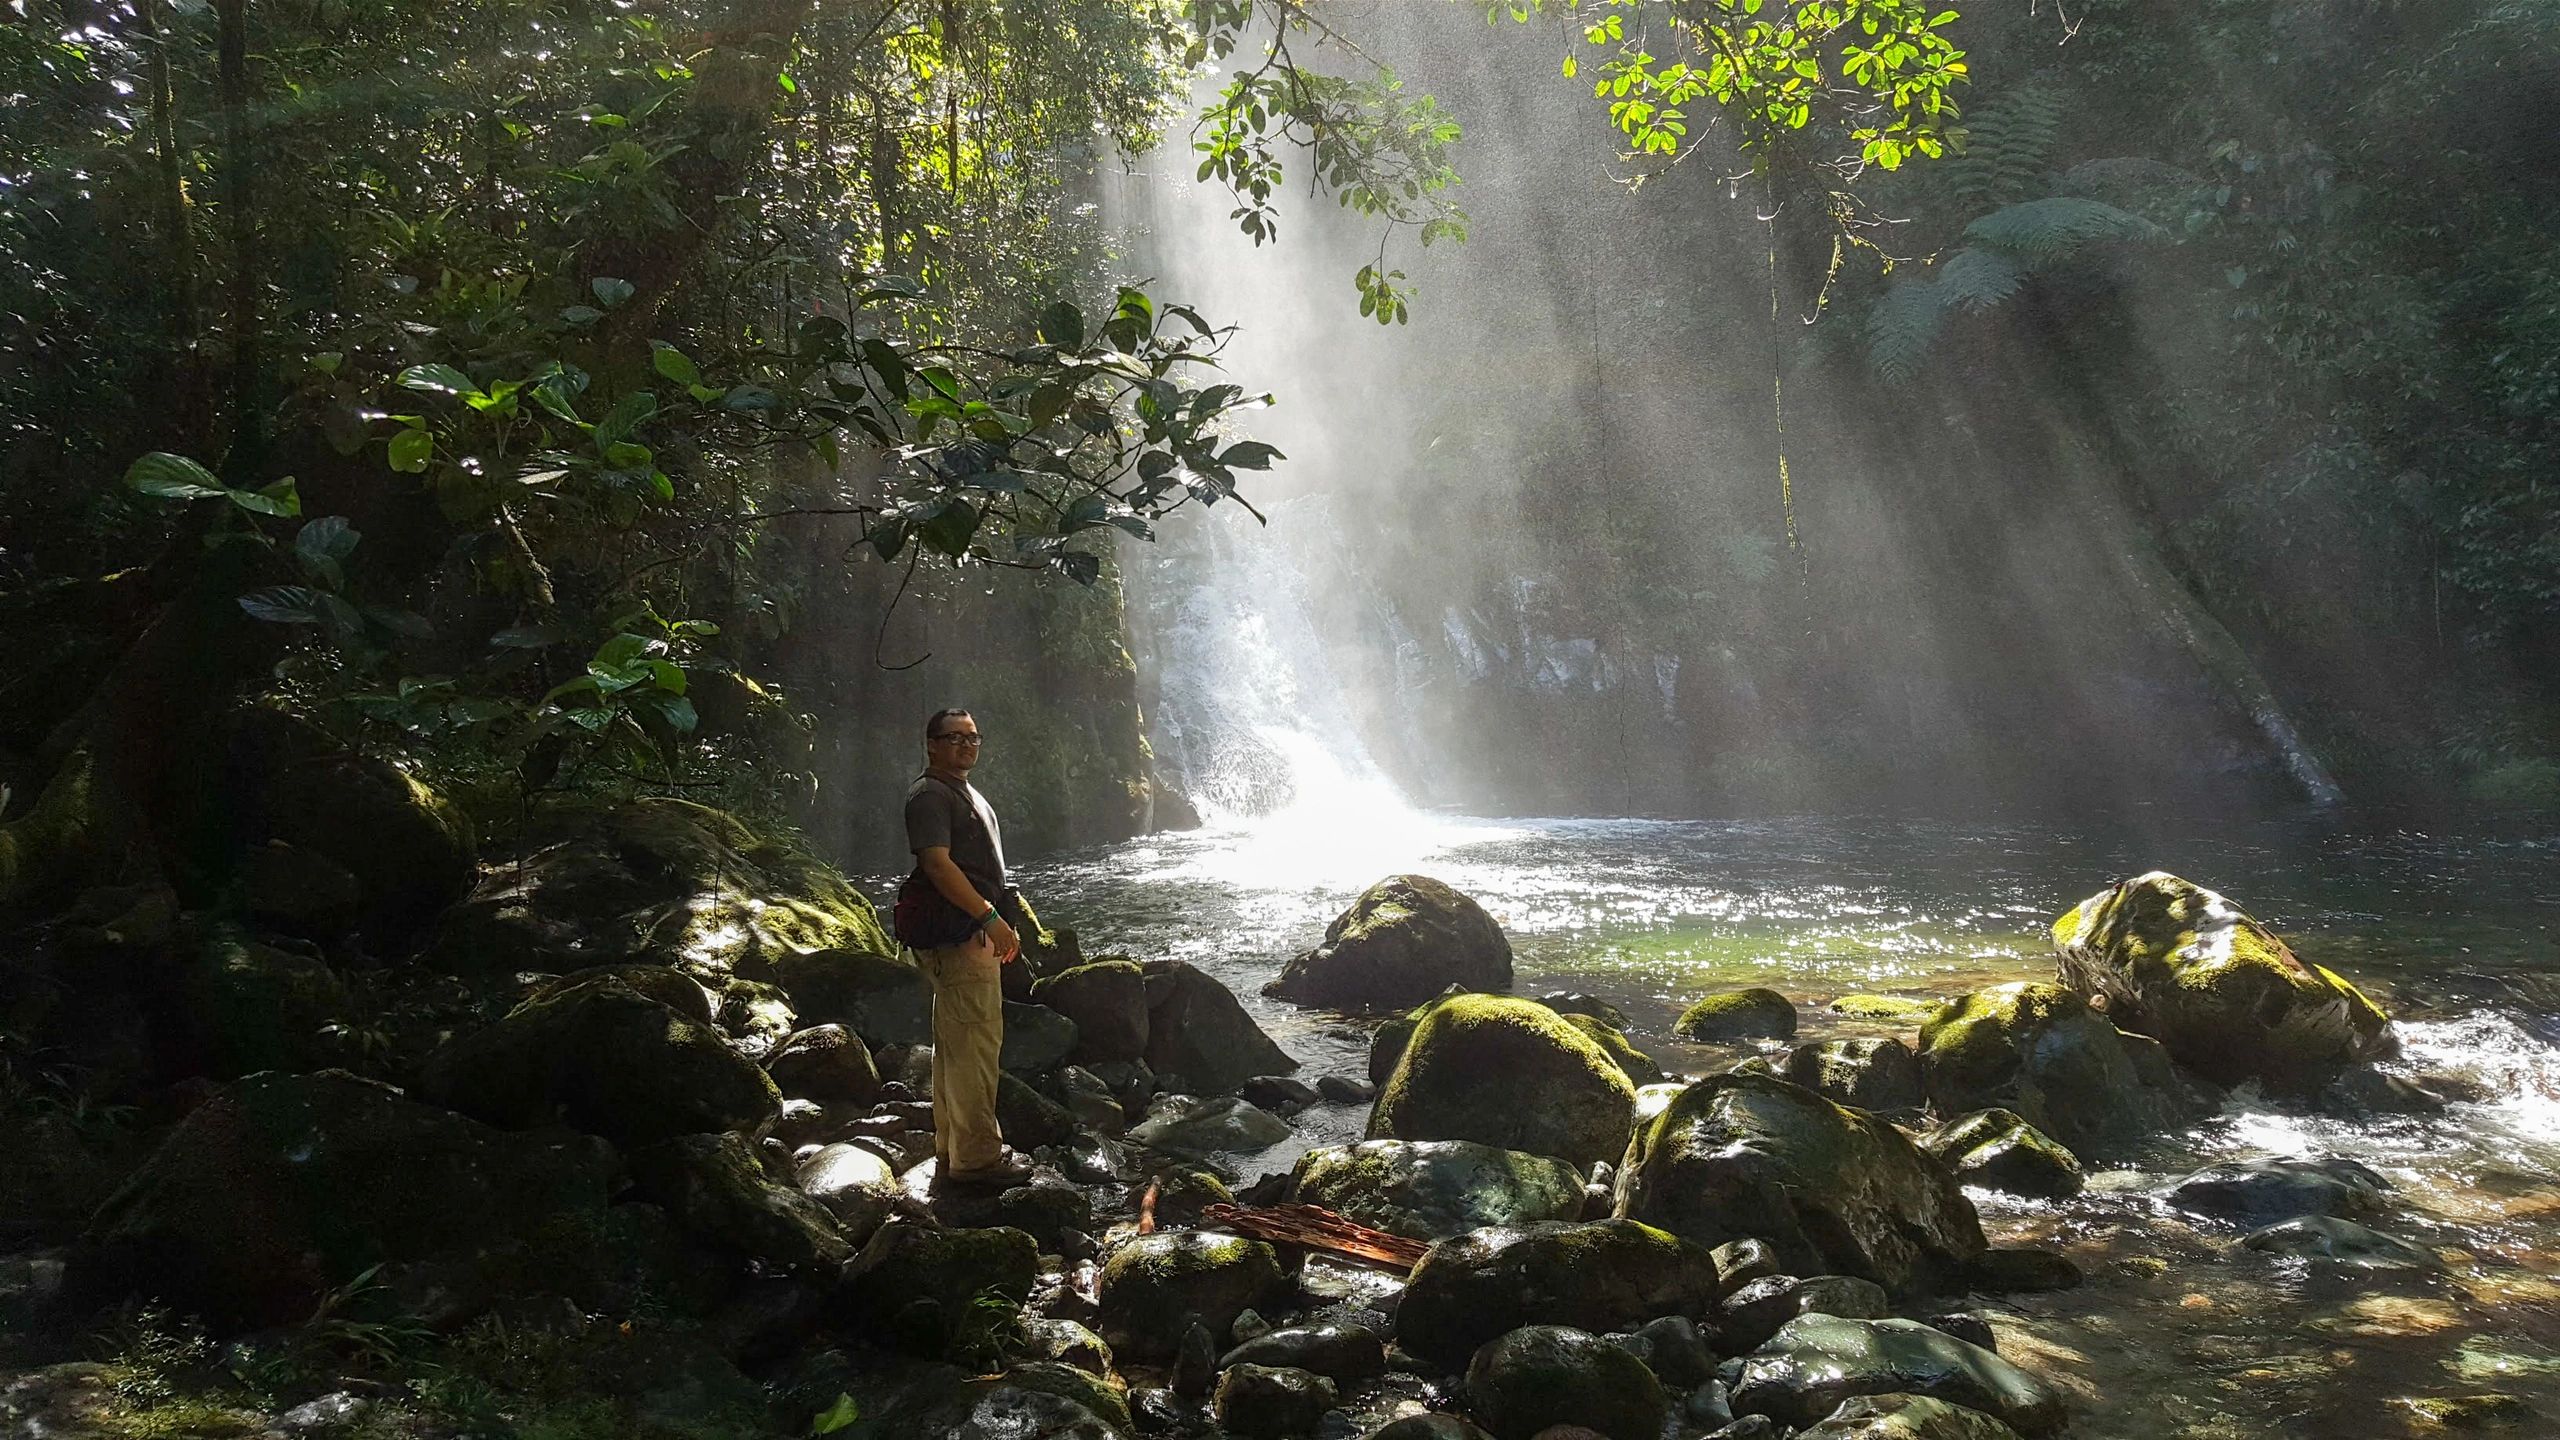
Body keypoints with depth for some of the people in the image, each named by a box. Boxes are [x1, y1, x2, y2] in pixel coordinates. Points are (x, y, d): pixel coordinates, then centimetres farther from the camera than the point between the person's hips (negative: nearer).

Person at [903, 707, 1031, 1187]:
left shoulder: (964, 792, 21)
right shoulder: (930, 795, -12)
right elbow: (937, 864, -23)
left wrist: (996, 924, 24)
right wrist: (991, 919, -25)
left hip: (975, 935, 11)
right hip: (958, 936, -11)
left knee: (958, 1045, 14)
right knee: (974, 1043, -9)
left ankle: (953, 1151, 22)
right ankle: (974, 1158, -5)